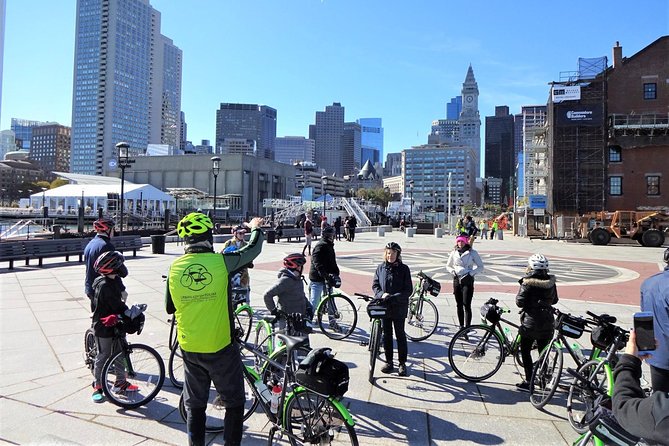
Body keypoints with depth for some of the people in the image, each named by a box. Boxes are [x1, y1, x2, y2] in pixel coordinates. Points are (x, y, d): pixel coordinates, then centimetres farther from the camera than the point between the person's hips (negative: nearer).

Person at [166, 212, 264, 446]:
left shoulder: (175, 267, -5)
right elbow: (253, 249, 1)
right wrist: (256, 227, 20)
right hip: (221, 348, -4)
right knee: (234, 403, 14)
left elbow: (169, 308, 7)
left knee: (195, 405, 20)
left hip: (189, 348, 4)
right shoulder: (221, 262, -16)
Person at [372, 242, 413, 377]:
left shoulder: (404, 269, -6)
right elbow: (375, 285, 6)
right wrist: (382, 294, -14)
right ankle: (389, 362, 23)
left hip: (399, 308, -3)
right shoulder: (380, 268, 3)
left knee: (400, 335, 6)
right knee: (386, 335, 11)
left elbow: (408, 290, -8)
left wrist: (394, 297, -20)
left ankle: (402, 363, 17)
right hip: (383, 307, 3)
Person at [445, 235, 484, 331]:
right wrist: (452, 271, -2)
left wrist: (471, 273, -12)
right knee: (459, 305, 9)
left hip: (468, 281, -4)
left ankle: (467, 327, -11)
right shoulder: (454, 253, 7)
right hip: (457, 280, 4)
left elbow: (481, 267, 1)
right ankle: (461, 326, 20)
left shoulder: (472, 253, -2)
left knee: (466, 306, -11)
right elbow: (448, 266, 18)